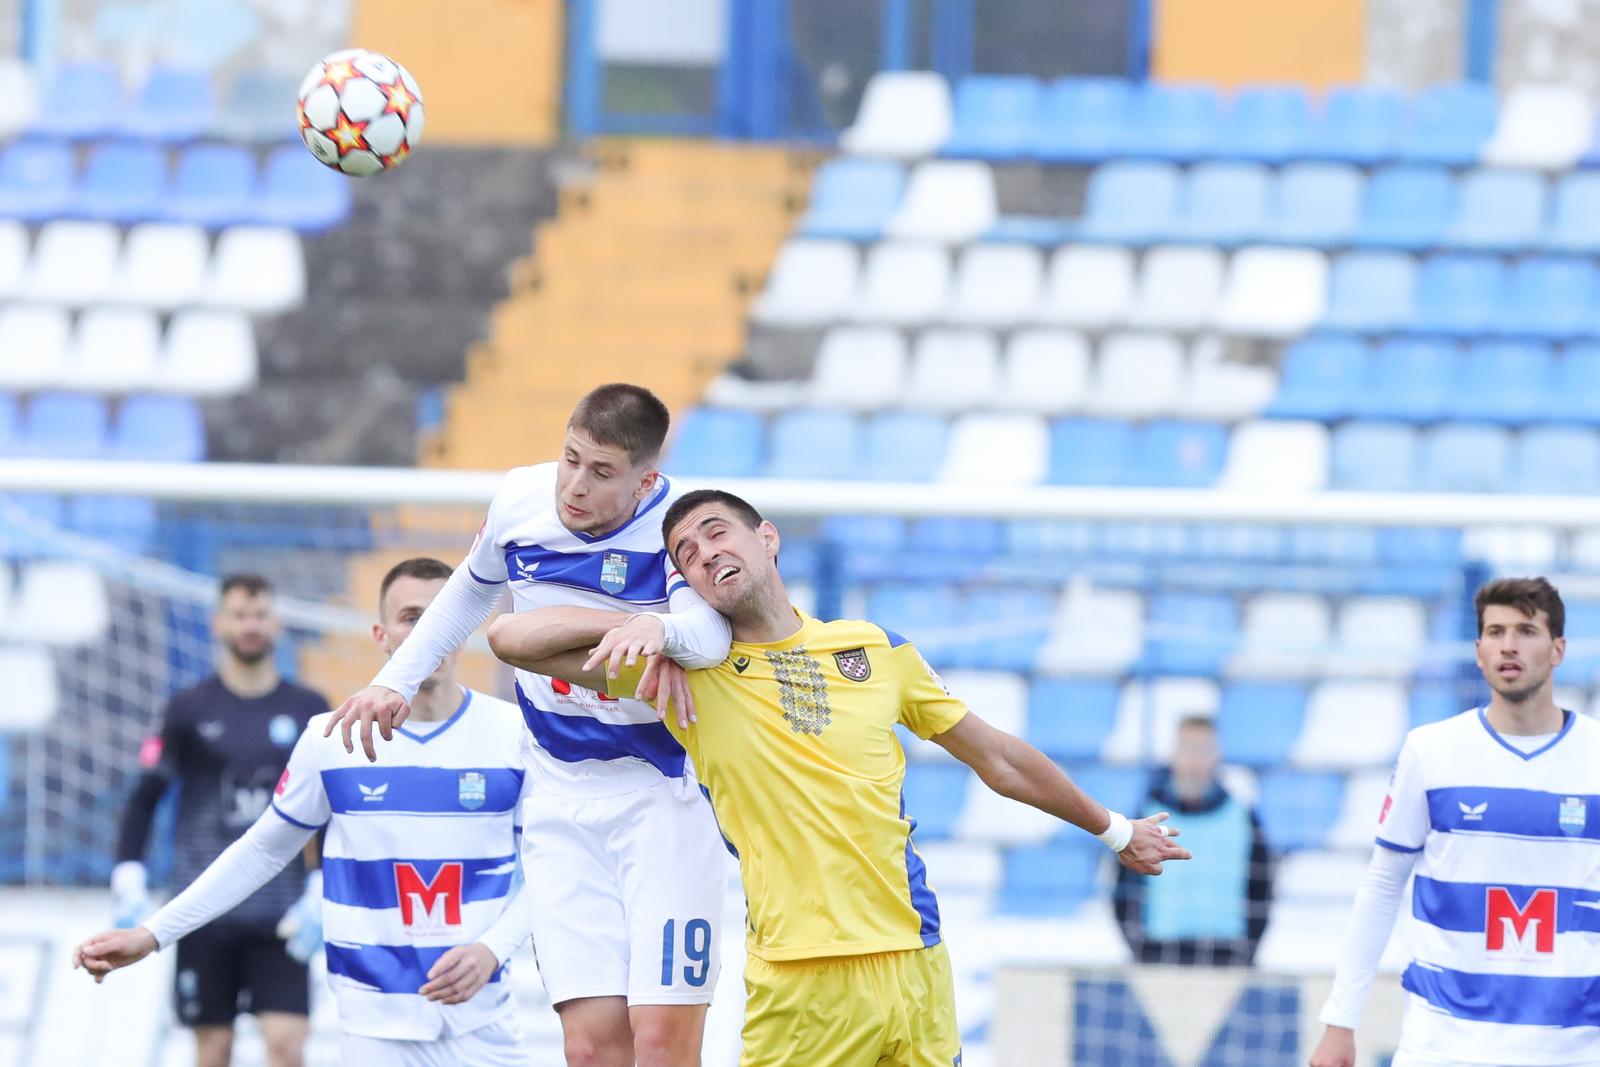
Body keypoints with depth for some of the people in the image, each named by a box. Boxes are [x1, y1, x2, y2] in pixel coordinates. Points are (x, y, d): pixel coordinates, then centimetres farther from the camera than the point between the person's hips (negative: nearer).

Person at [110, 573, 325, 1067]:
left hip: (280, 913, 0)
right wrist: (128, 881, -7)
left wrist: (325, 889, -1)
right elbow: (145, 798, 4)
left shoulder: (309, 711, 6)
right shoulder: (189, 710, 3)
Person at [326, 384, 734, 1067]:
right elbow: (472, 591, 22)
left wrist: (661, 629, -57)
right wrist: (396, 680, 18)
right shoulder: (520, 500, -2)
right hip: (560, 800, 3)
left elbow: (711, 631, -36)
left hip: (663, 795, -3)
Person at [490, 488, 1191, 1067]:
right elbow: (513, 639, 0)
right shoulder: (686, 670, 3)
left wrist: (1113, 831, 29)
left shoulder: (876, 650, 10)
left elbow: (998, 760, 22)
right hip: (798, 982, -2)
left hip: (914, 961, 2)